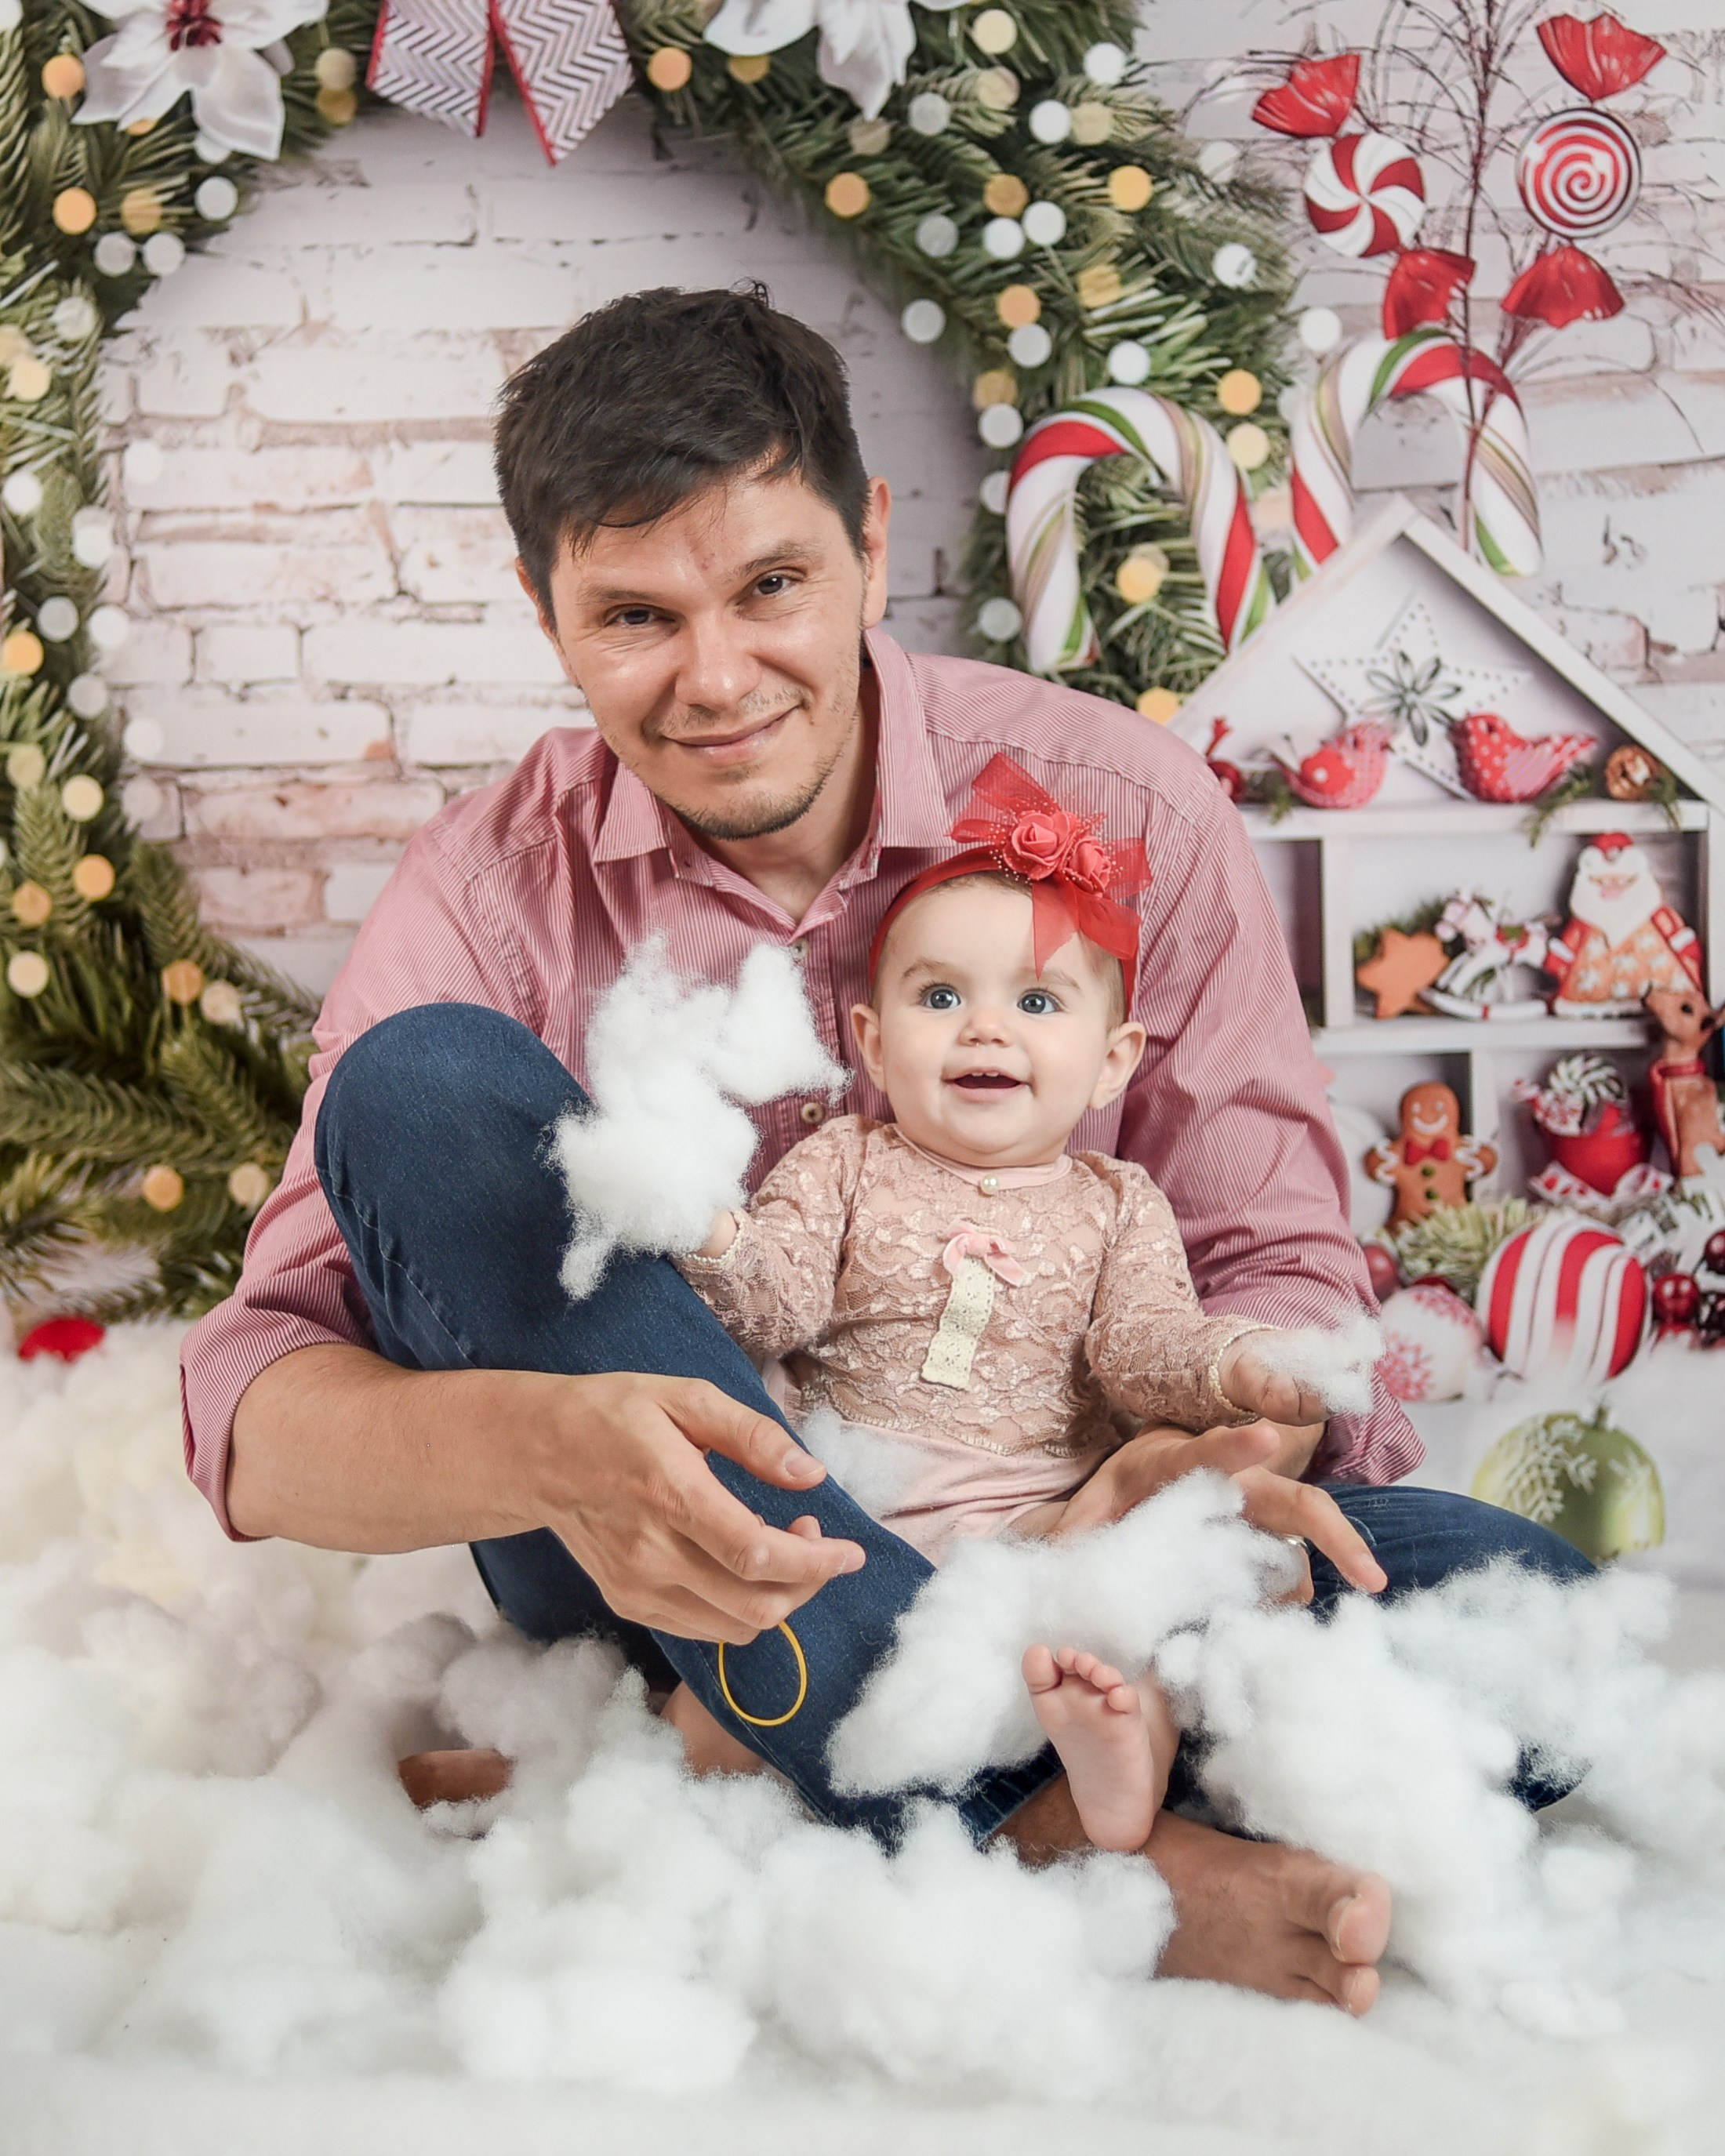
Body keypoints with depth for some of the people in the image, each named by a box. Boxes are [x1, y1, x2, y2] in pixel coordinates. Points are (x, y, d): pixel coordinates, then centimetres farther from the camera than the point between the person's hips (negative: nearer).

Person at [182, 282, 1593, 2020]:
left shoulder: (1121, 808, -7)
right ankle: (1034, 1841, -31)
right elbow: (253, 1414, -16)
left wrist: (1213, 1450, -28)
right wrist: (549, 1444, -39)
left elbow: (1274, 1262, -3)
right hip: (655, 1559, 1)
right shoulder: (490, 895, -8)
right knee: (426, 1087, -27)